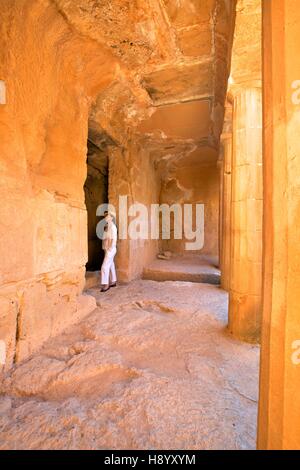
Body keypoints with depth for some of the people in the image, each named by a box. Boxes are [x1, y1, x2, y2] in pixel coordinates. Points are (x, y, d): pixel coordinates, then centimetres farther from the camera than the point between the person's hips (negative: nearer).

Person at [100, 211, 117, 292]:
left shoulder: (112, 226, -14)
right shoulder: (107, 226, 13)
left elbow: (114, 239, -19)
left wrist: (110, 249, -18)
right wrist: (105, 248, 10)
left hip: (110, 250, -9)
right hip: (107, 250, 9)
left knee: (105, 267, -9)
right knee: (111, 266, 14)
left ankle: (105, 284, -1)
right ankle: (113, 282, 25)